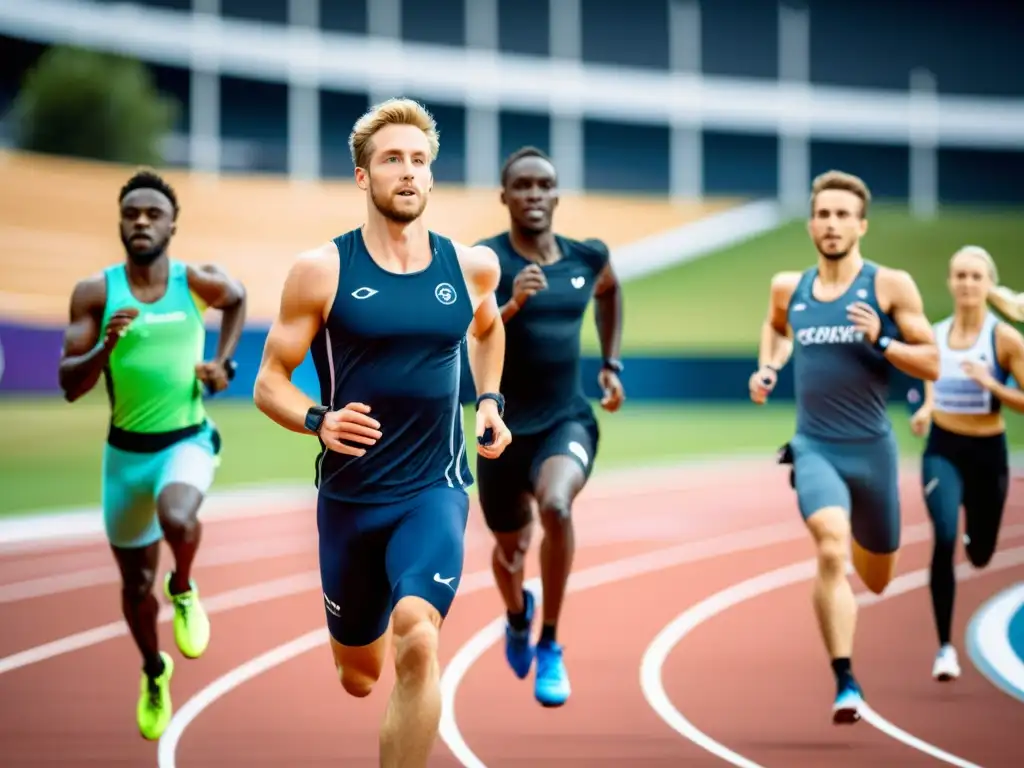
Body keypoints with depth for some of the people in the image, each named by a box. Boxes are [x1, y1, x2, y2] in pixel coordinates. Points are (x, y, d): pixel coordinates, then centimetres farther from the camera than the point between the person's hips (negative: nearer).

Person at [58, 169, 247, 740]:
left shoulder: (197, 282, -7)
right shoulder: (95, 293, -8)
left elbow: (238, 299, 19)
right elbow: (70, 385, -10)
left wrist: (225, 362, 5)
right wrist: (106, 346, -28)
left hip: (188, 440, -2)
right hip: (127, 450, 2)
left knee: (177, 520, -35)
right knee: (136, 582, 13)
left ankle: (184, 591, -1)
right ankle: (154, 672, 42)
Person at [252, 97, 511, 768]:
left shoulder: (470, 266, 1)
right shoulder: (322, 270, -8)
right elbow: (270, 382, -4)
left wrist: (491, 402, 10)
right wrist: (318, 421, -24)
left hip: (435, 489, 0)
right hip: (349, 496, 0)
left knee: (418, 644, -27)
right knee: (358, 676, 15)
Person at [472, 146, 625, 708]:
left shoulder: (587, 258, 0)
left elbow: (609, 292, 25)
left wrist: (612, 364, 19)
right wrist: (512, 305, -42)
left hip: (568, 421, 1)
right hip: (505, 426, -1)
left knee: (556, 506, -31)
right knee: (510, 547, 17)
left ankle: (550, 648, -14)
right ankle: (518, 617, 57)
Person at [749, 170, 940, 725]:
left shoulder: (890, 286, -5)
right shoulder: (789, 288, 5)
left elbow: (932, 365, -4)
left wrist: (880, 341, -19)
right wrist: (767, 369, 12)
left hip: (871, 448, 0)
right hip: (814, 447, 0)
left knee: (876, 579, 17)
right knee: (830, 550, -27)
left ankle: (859, 534, 55)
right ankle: (845, 683, -24)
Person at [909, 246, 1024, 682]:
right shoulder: (935, 334, 0)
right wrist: (924, 412, 2)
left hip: (988, 452, -1)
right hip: (943, 449, 1)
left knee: (980, 556, 15)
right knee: (944, 540, -22)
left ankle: (972, 535, 57)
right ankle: (945, 646, -15)